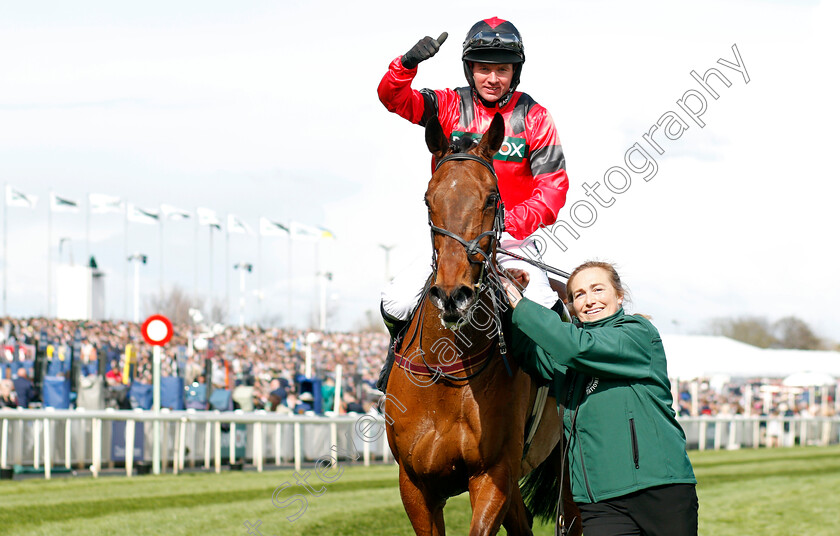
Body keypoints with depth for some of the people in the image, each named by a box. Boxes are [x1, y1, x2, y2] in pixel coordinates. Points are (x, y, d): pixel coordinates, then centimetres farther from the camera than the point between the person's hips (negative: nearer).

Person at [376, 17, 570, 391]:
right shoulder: (450, 107, 3)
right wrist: (408, 64, -30)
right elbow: (393, 97, -9)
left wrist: (514, 223, -23)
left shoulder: (534, 118, -1)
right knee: (396, 303, -15)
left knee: (543, 310, -24)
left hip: (512, 239, -1)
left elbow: (553, 185, -7)